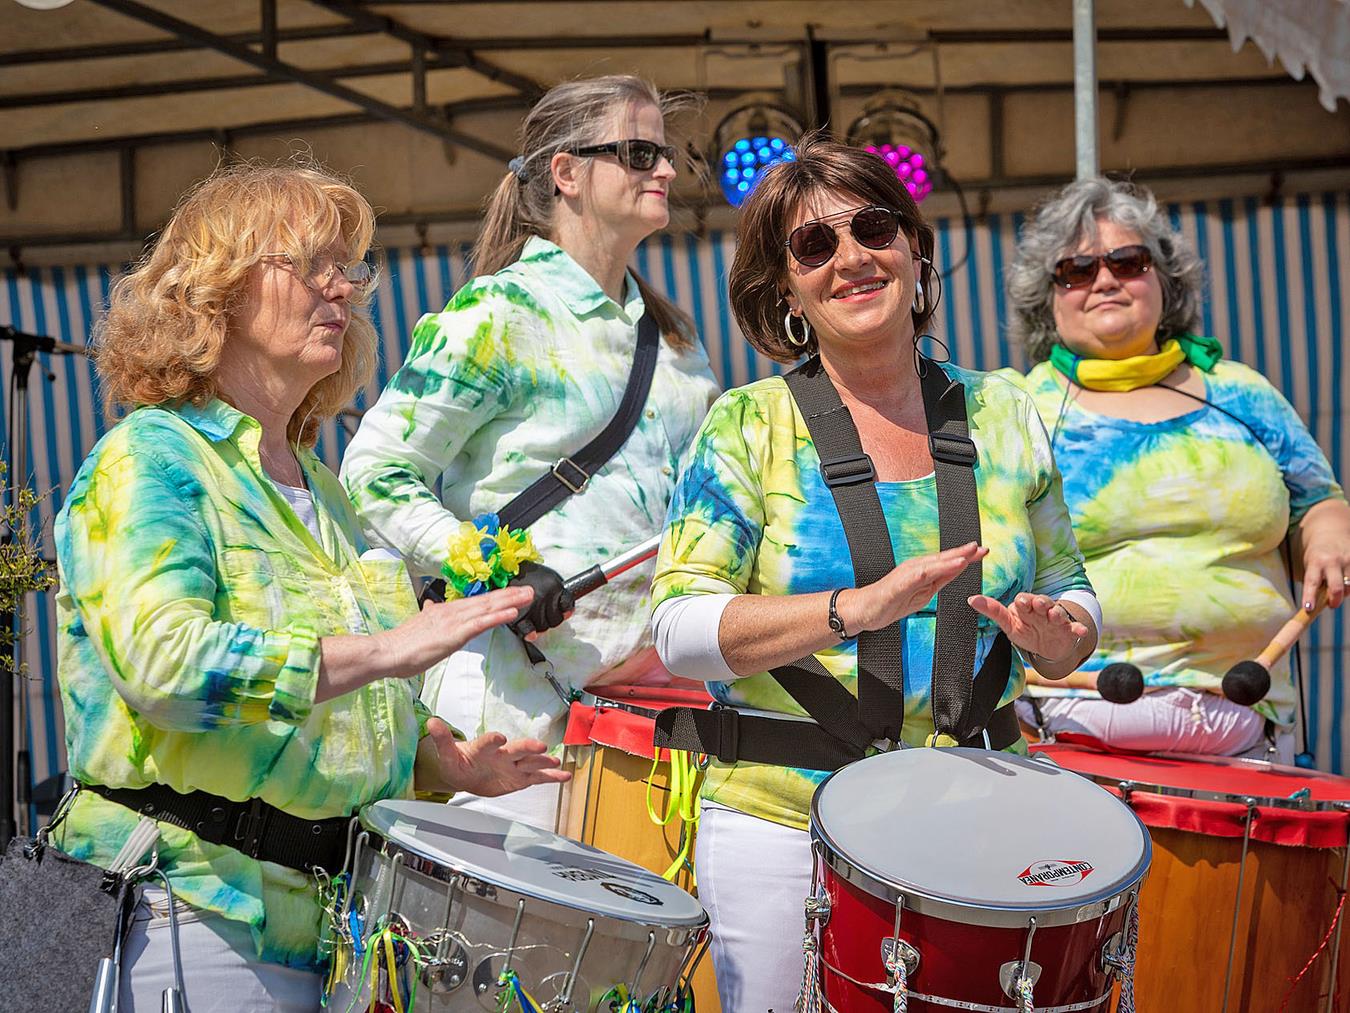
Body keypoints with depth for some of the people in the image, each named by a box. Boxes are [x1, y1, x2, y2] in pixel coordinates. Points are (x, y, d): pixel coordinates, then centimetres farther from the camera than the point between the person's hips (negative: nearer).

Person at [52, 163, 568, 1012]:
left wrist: (446, 763, 6)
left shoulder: (320, 489, 17)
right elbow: (161, 662, -25)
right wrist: (385, 650, -27)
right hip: (199, 916, -8)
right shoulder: (149, 458, -7)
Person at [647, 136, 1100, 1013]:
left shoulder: (1005, 419, 5)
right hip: (780, 830, -2)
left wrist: (1057, 635, -12)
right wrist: (860, 608, -26)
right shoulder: (748, 428, -5)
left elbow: (1070, 595, 12)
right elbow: (681, 629, -13)